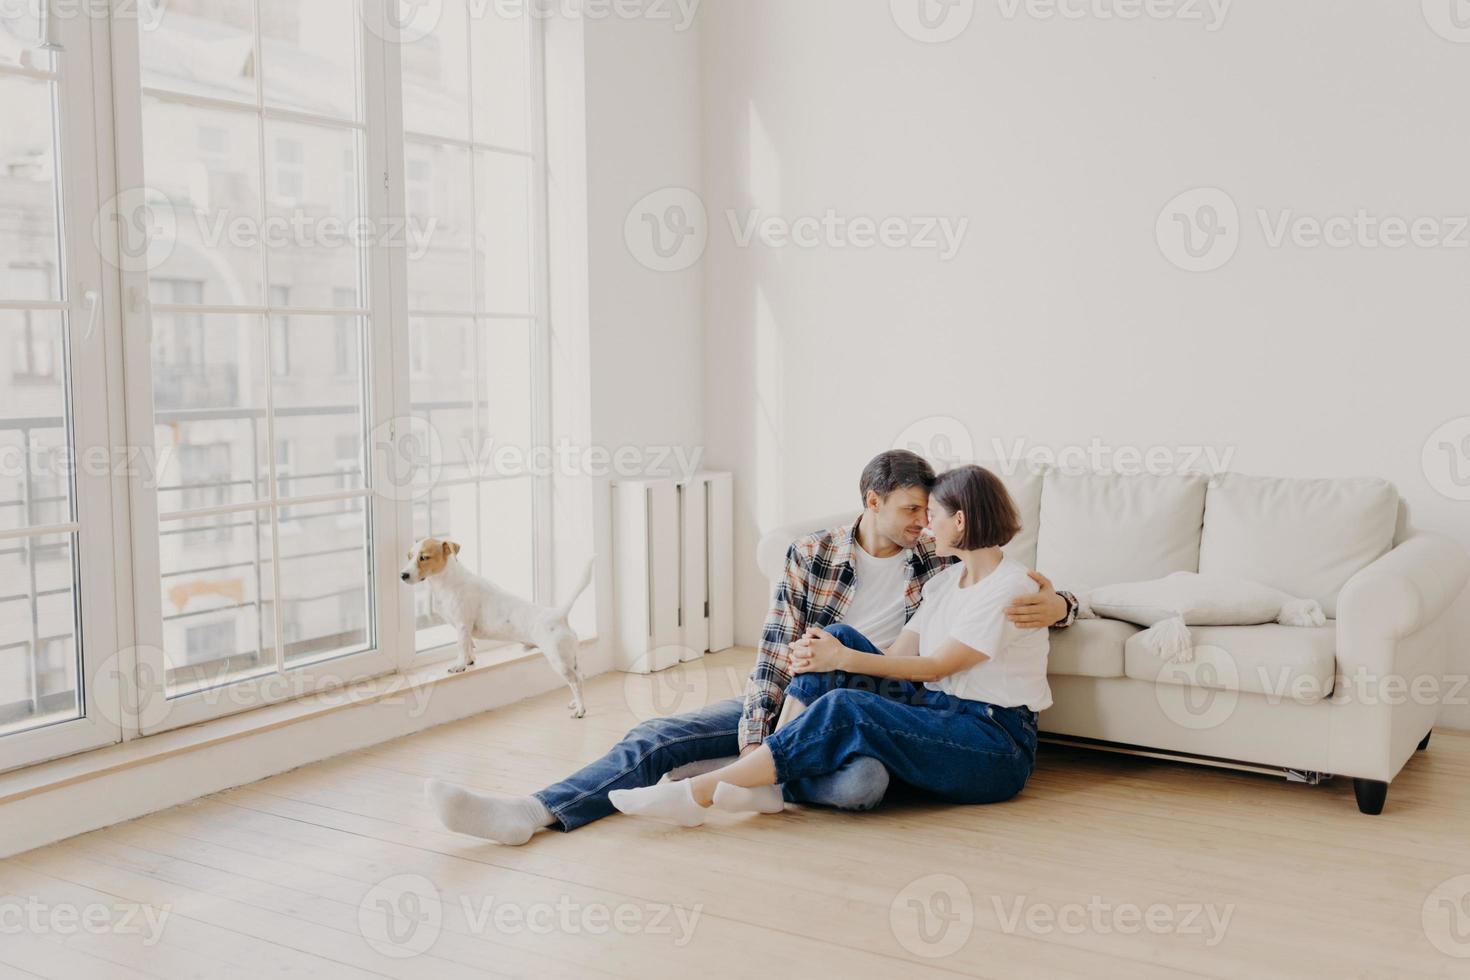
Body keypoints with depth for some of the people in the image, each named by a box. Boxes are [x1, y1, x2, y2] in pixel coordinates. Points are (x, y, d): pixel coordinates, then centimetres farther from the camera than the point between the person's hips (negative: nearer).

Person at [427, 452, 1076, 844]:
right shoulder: (812, 555, 1)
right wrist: (754, 737, -16)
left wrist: (1054, 606, -19)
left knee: (866, 781, -38)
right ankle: (532, 813, -26)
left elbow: (1035, 595, 7)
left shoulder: (939, 567, 2)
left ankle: (715, 778, -24)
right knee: (659, 735, -16)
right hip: (788, 702, 2)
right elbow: (777, 648, -4)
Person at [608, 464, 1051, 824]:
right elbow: (895, 655, 4)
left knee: (844, 709, -30)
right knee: (840, 637, -11)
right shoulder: (946, 580, 16)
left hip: (997, 748, -8)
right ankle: (761, 781, -21)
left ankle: (696, 794, -29)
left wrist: (842, 660, -15)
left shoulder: (1009, 588, -11)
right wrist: (821, 655, -13)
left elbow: (935, 666, -13)